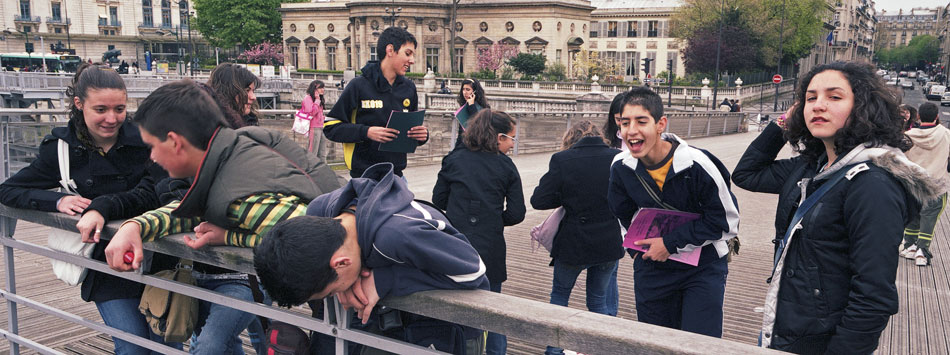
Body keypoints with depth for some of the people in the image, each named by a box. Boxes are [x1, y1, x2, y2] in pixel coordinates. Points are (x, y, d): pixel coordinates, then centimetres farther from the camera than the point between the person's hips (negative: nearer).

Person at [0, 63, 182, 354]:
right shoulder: (61, 148, -1)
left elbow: (153, 194, -15)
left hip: (156, 255, 1)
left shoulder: (142, 137, -5)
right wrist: (58, 201, -14)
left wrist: (102, 207, -31)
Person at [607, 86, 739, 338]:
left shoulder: (697, 164, -23)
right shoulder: (620, 167, -8)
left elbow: (727, 221, -16)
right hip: (651, 267, 4)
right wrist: (639, 246, 1)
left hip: (703, 267, -4)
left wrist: (671, 243, -18)